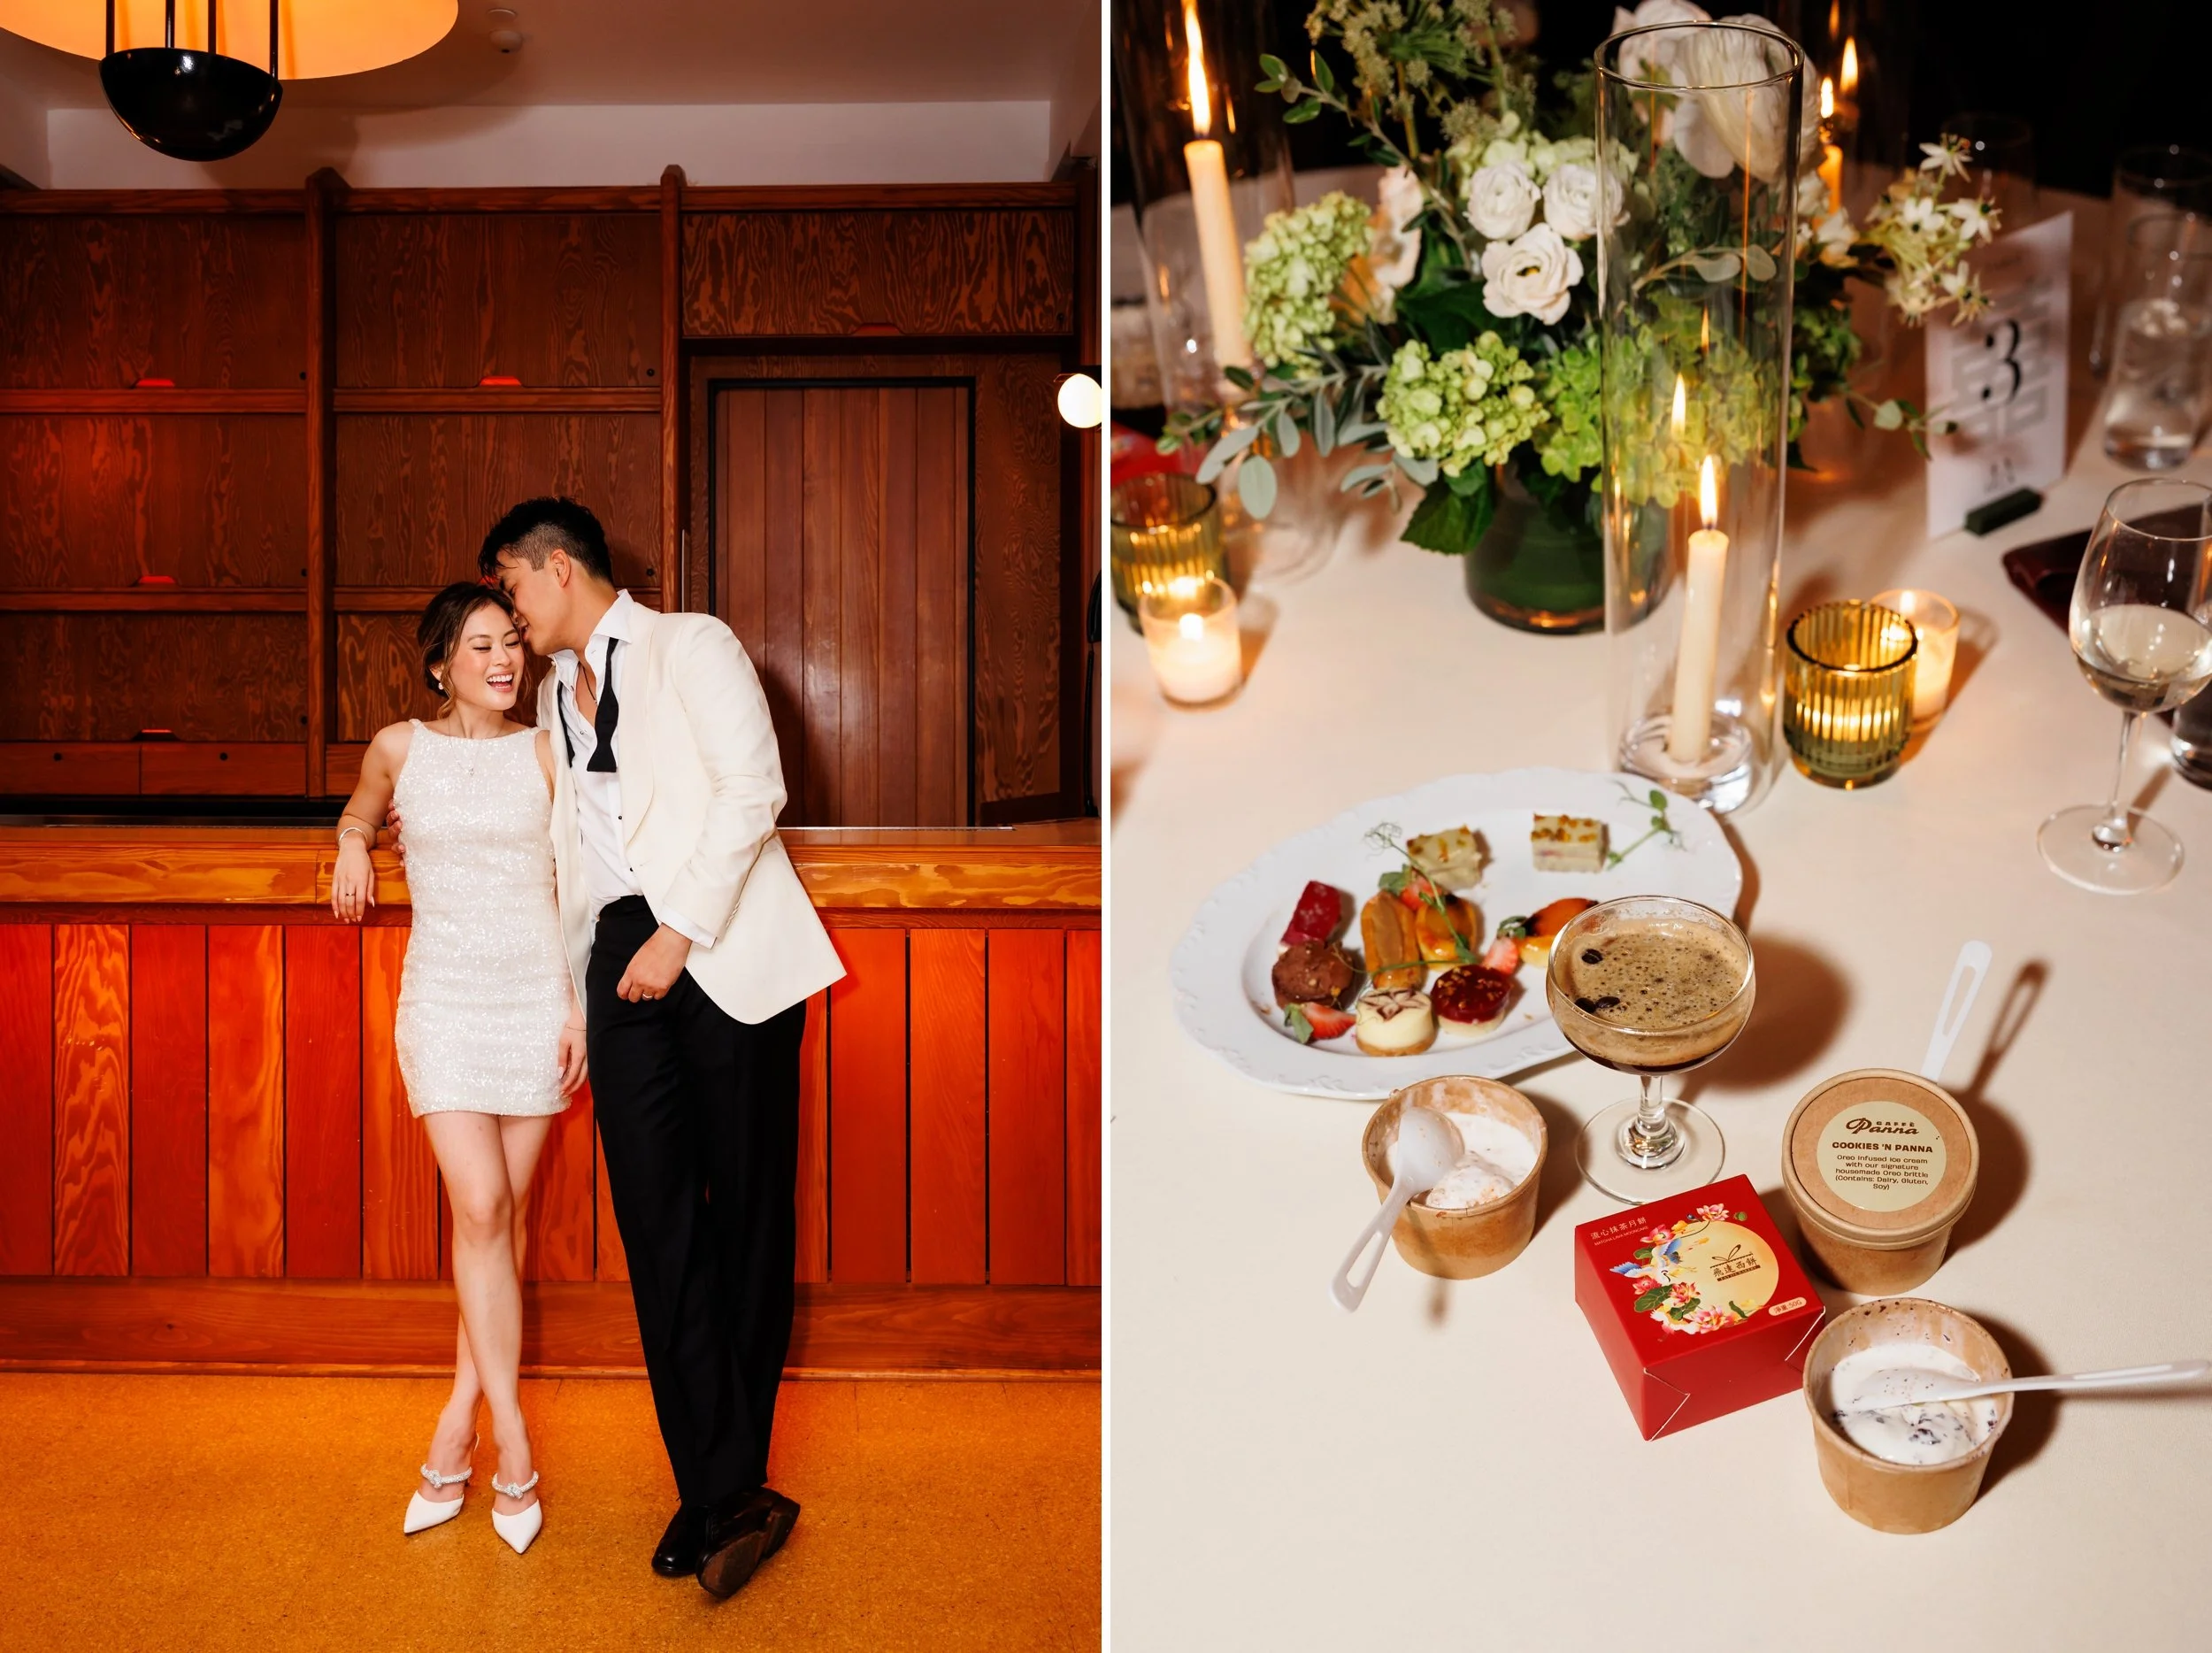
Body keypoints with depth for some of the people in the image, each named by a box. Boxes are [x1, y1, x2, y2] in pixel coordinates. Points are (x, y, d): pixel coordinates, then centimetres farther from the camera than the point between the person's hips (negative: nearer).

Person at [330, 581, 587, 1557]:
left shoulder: (545, 752, 3)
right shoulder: (400, 747, 4)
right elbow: (355, 818, 26)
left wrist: (580, 1004, -3)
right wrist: (351, 850, 2)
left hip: (536, 999, 1)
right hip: (444, 1001, 0)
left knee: (505, 1215, 5)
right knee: (480, 1209, -10)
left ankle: (458, 1427, 19)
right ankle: (510, 1441, -1)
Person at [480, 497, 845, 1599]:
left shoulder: (691, 645, 3)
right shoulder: (557, 692, 22)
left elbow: (753, 789, -10)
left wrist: (681, 929, -14)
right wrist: (576, 994, 21)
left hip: (726, 948, -6)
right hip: (625, 959, 6)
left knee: (749, 1212, 0)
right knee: (657, 1225, -1)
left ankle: (727, 1487, 12)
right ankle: (722, 1497, 6)